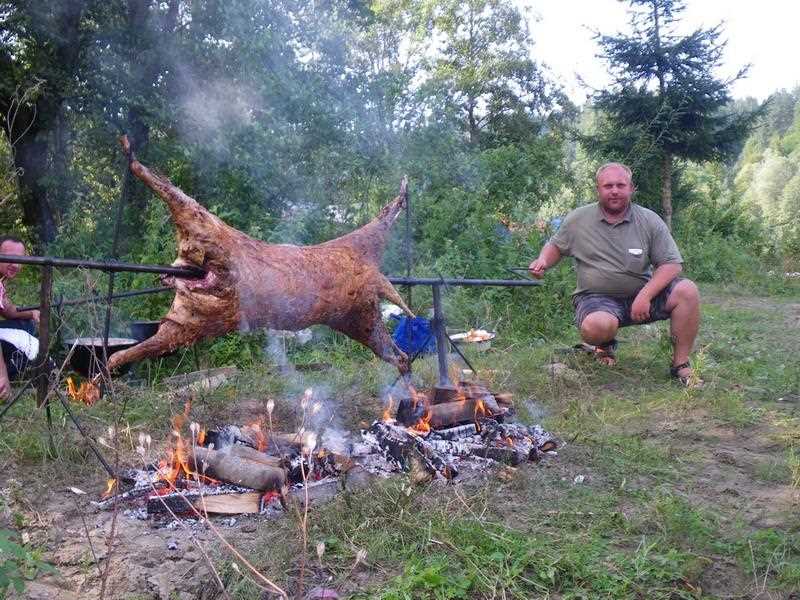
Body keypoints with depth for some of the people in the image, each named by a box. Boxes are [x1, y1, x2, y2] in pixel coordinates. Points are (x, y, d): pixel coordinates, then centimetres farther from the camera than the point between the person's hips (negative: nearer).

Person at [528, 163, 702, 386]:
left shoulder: (650, 221, -1)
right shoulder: (577, 219, 1)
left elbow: (671, 264, -3)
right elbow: (556, 246, 16)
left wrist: (645, 295, -18)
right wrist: (543, 261, -9)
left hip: (642, 294, 2)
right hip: (597, 298, -2)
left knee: (687, 291, -24)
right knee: (596, 326, -37)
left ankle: (681, 364, -8)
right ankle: (605, 344, 6)